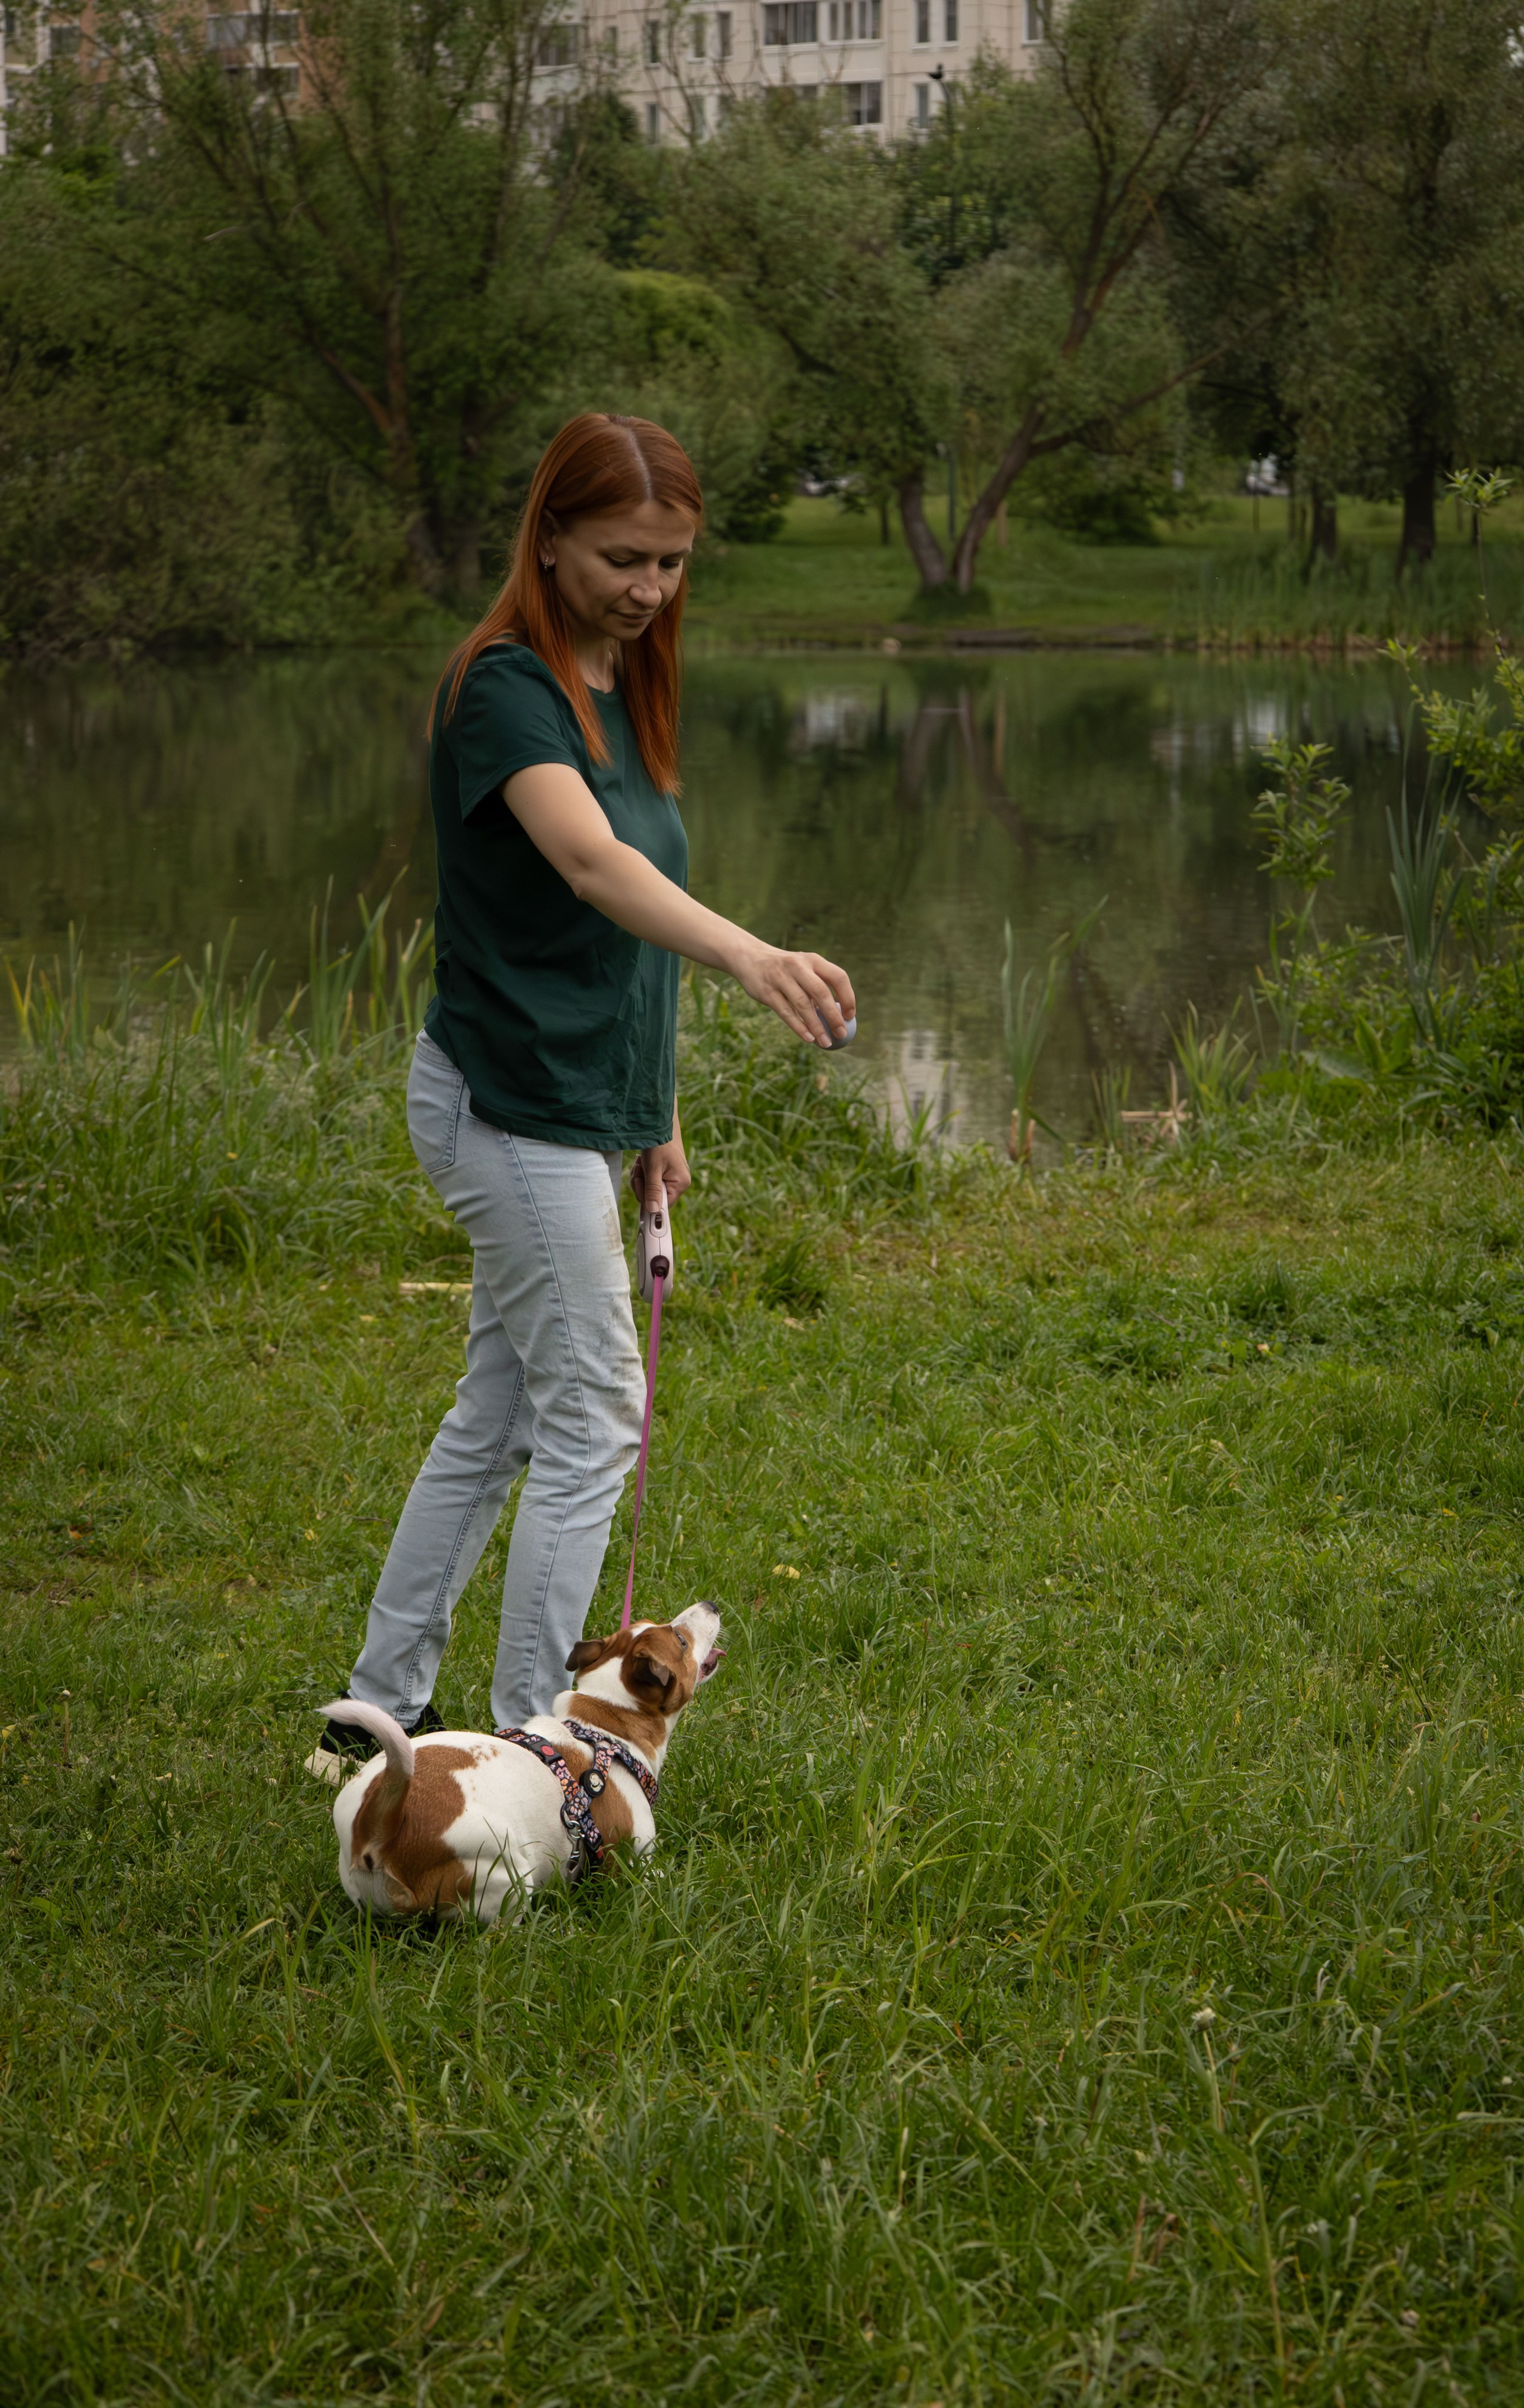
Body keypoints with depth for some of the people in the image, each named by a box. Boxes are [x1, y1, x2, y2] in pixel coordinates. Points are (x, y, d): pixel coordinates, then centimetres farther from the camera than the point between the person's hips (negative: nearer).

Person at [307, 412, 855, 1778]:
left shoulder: (623, 692, 11)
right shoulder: (503, 689, -18)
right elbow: (588, 859, -37)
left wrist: (654, 1115, 18)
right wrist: (750, 956, -52)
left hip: (575, 1109, 9)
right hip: (511, 1102, -9)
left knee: (498, 1418, 14)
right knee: (593, 1420, -5)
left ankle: (380, 1713, 23)